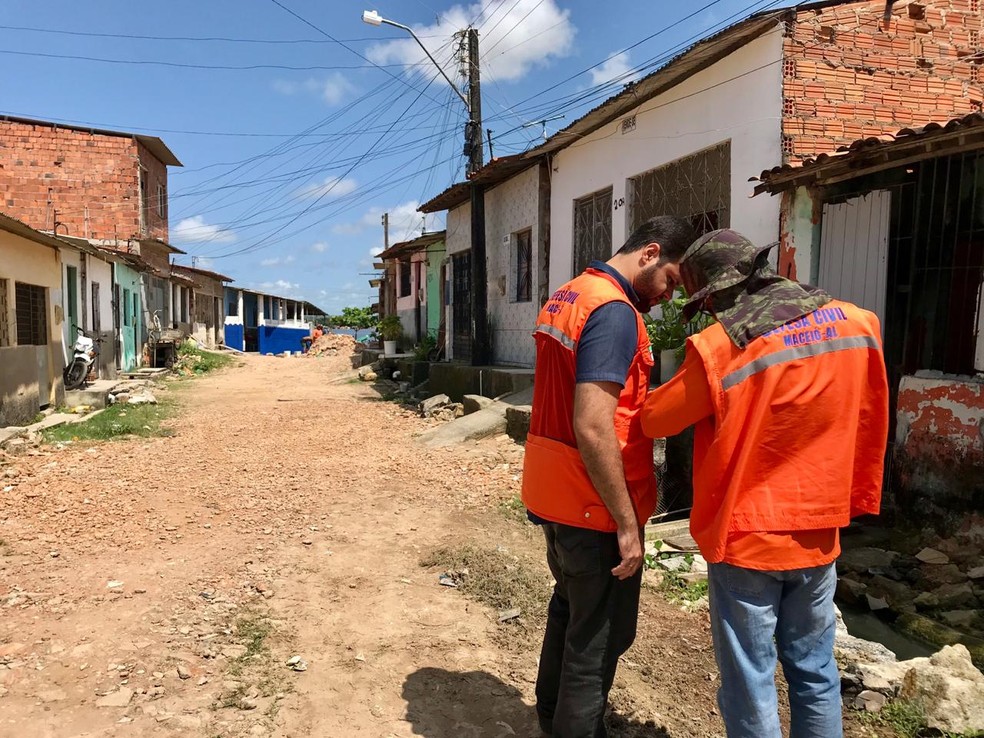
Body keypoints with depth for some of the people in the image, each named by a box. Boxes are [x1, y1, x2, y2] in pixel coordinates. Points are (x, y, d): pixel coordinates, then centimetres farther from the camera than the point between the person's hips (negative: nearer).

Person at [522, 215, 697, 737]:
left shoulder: (563, 298, 9)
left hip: (551, 492, 10)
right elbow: (593, 430, -27)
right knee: (601, 632, 9)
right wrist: (628, 524, -20)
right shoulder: (615, 312, -21)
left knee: (570, 606, 26)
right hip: (593, 505, -10)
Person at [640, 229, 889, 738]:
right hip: (818, 534, 5)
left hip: (745, 538, -5)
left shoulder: (720, 346, -18)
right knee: (815, 672, 19)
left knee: (749, 681, 10)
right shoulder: (855, 323, -2)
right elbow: (867, 426, 9)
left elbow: (654, 420, -7)